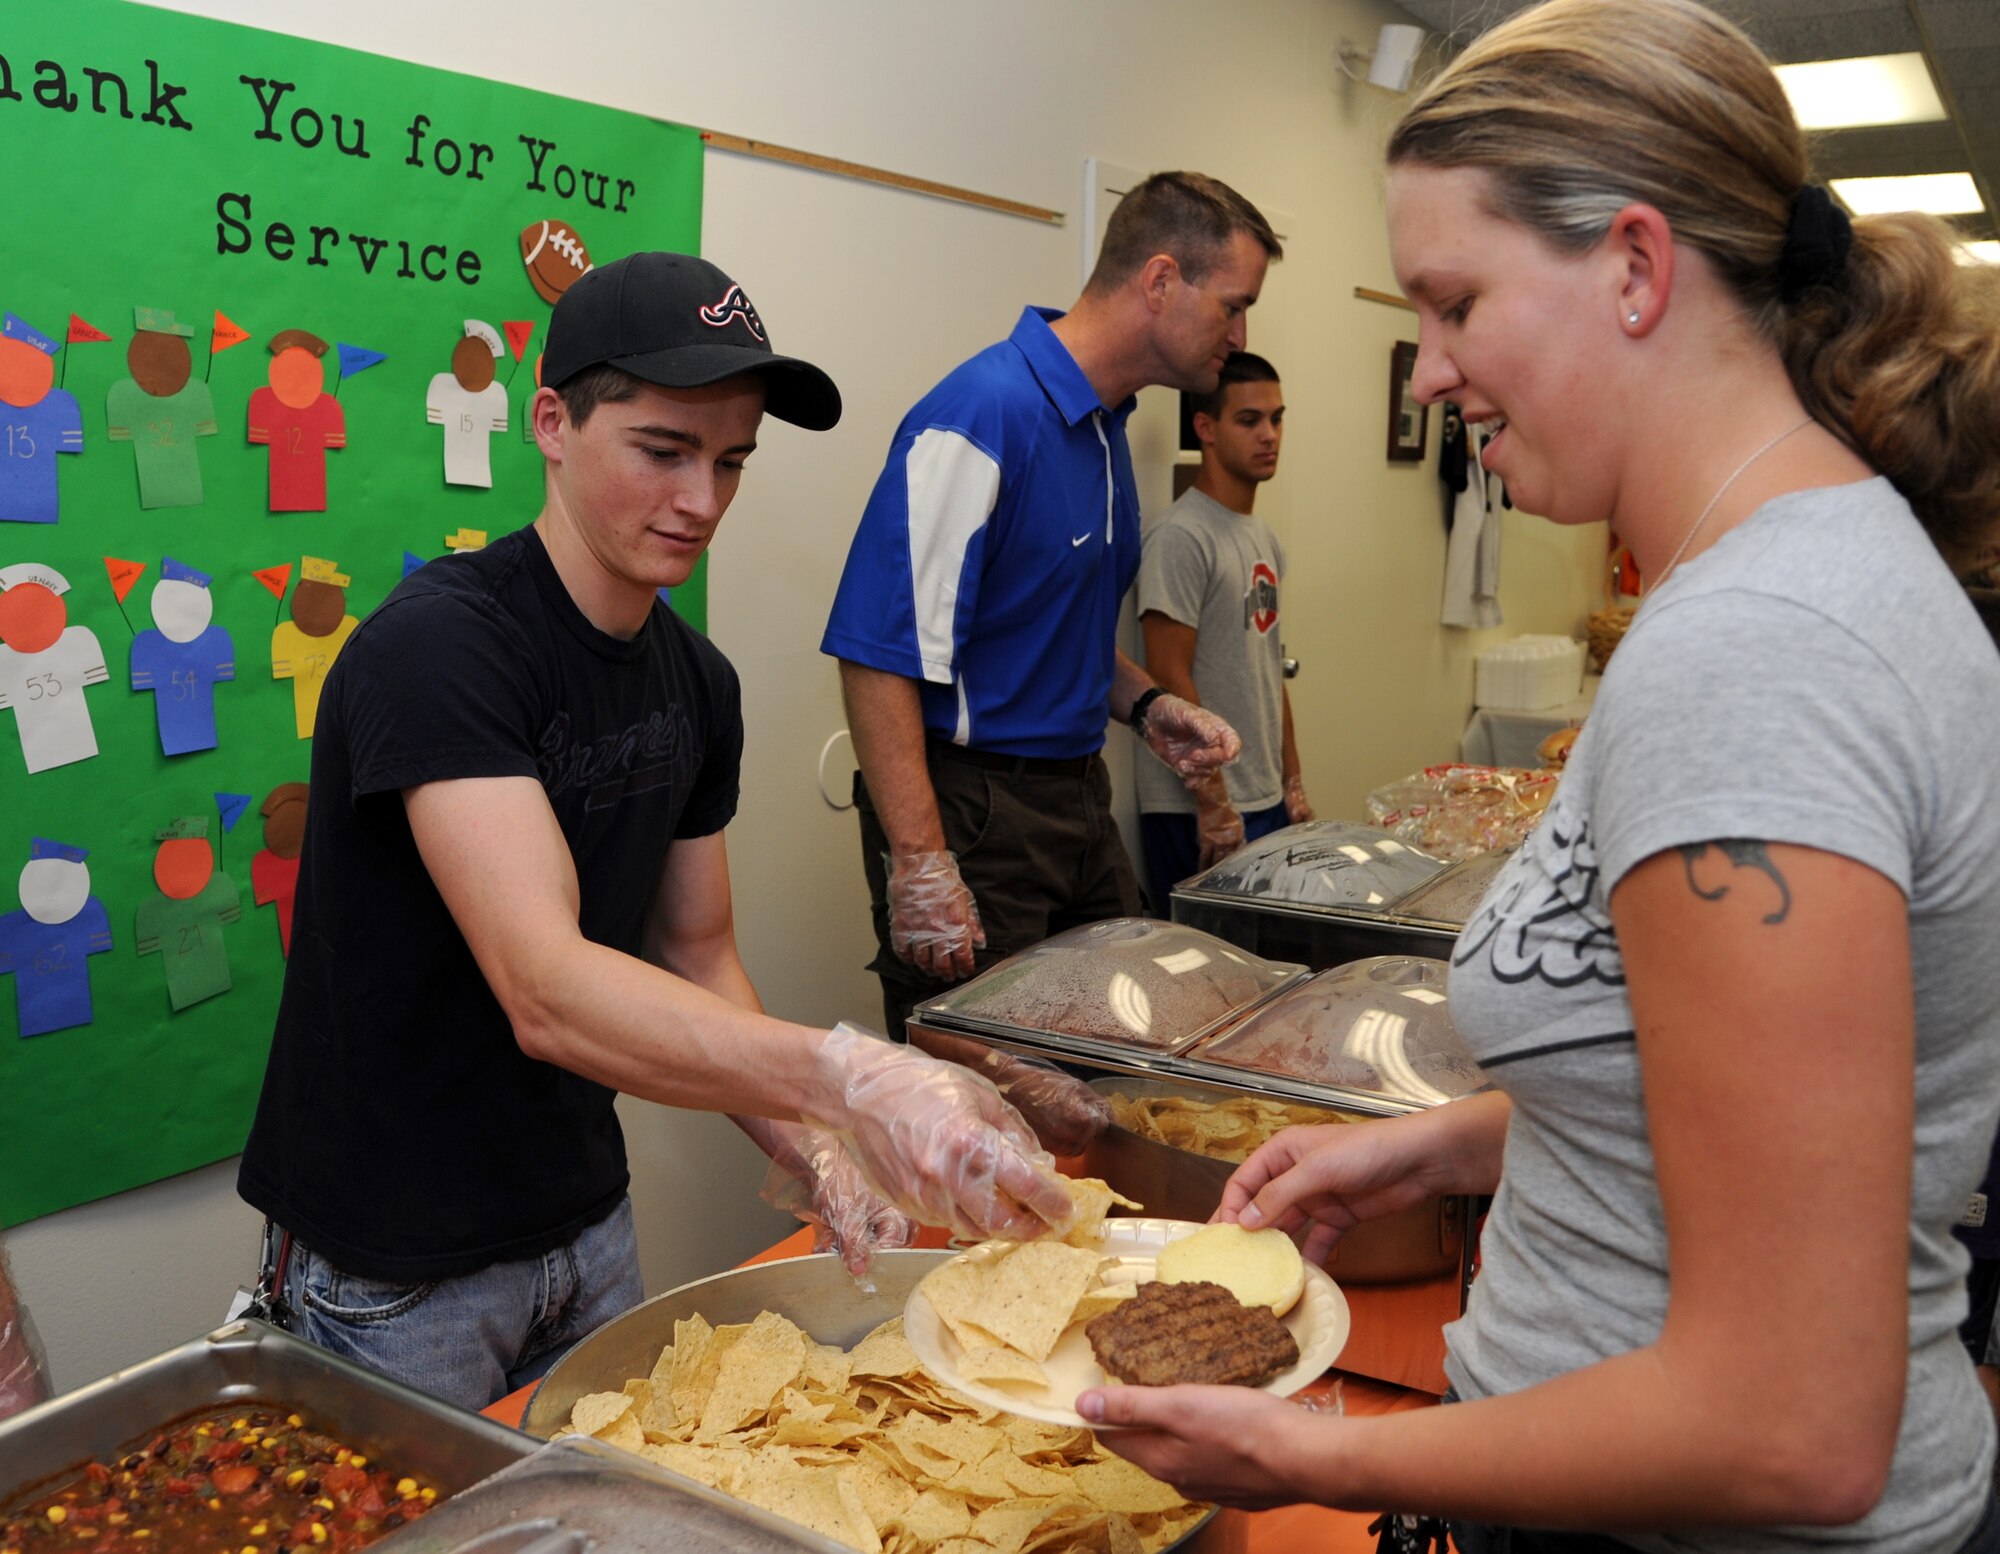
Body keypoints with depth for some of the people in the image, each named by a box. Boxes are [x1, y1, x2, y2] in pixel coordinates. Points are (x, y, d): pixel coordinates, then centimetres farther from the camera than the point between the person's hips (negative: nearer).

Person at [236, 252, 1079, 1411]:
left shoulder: (699, 683, 0)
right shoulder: (440, 643, -24)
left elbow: (699, 958, 5)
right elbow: (546, 992, -36)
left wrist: (817, 1153, -10)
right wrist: (849, 1078, -48)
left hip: (590, 1227, 7)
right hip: (394, 1271, -7)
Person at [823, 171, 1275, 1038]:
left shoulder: (1105, 424, 11)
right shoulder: (984, 413, -18)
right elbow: (880, 653, -23)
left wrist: (1143, 705, 7)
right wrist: (919, 863, -26)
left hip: (1079, 798, 9)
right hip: (973, 809, -9)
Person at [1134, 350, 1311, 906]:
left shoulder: (1264, 538, 14)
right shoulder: (1181, 537, -13)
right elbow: (1169, 678, -17)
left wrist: (1292, 782, 17)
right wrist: (1213, 803, -17)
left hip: (1267, 801, 8)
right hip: (1199, 813, -8)